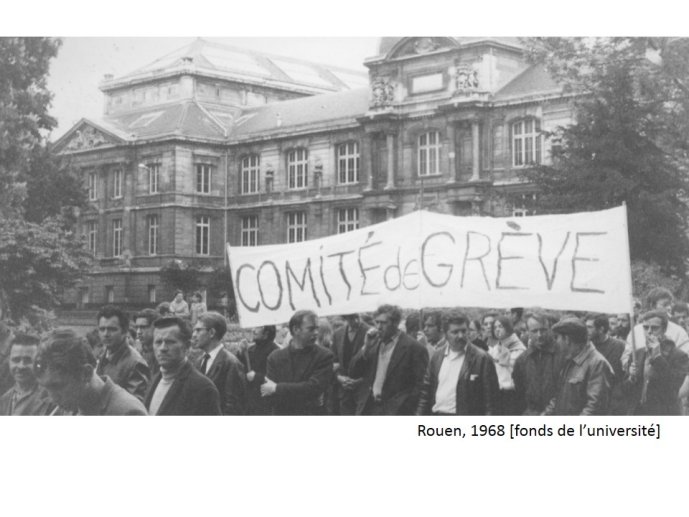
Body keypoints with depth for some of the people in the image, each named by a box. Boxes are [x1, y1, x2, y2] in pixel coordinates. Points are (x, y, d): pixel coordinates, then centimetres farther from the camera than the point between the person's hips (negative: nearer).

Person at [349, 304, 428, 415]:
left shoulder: (414, 348, -8)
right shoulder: (373, 343, 12)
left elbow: (419, 386, -9)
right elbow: (354, 373, 9)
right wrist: (366, 347, -4)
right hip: (369, 408, 6)